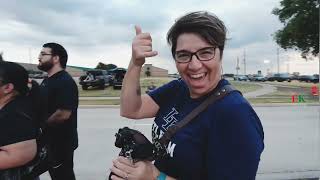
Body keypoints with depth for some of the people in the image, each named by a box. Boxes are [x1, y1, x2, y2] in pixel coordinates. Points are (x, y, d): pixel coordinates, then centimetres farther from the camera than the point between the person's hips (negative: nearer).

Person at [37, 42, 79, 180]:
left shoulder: (65, 82, -21)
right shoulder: (47, 80, 11)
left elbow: (63, 114, -28)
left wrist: (42, 125, -13)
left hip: (61, 141, -9)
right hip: (49, 139, 9)